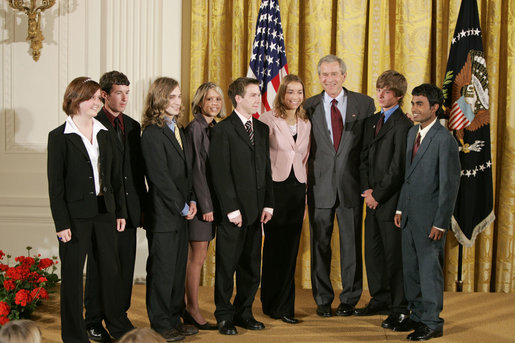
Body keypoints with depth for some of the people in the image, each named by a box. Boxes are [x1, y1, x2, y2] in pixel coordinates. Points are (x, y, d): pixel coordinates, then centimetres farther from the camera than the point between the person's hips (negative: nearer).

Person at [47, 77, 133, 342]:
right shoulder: (60, 137, -6)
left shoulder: (104, 134, 9)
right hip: (76, 215, -5)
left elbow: (116, 176, 12)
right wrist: (61, 223, -13)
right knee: (72, 274, 5)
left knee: (111, 270, 12)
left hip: (104, 212, 5)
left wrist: (120, 211, 7)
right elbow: (55, 184, -8)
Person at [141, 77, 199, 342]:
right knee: (162, 270, 1)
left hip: (180, 213, 8)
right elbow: (160, 177, -17)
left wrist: (191, 200, 4)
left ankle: (174, 318, 22)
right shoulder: (152, 134, -14)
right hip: (163, 214, -8)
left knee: (178, 268, 12)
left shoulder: (178, 130, 13)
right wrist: (181, 206, -12)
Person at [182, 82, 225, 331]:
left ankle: (187, 306, 20)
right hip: (200, 199, -8)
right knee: (198, 256, -2)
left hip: (210, 199, 8)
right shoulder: (195, 128, -11)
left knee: (196, 256, 12)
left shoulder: (215, 129, 13)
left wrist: (212, 203, 11)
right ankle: (193, 311, 6)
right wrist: (205, 205, -16)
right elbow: (196, 169, -14)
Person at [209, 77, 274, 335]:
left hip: (255, 210, 6)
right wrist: (231, 208, -16)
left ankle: (244, 312, 23)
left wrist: (268, 203, 8)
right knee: (227, 265, 2)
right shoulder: (223, 130, -7)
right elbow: (220, 173, -12)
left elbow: (266, 169, 16)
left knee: (251, 266, 11)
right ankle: (224, 316, 12)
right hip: (232, 210, -6)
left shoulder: (262, 129, 14)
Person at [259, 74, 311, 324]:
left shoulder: (305, 124, 12)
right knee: (274, 245, 1)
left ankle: (283, 307, 14)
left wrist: (306, 195, 13)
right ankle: (272, 304, 14)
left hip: (297, 188, 4)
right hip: (275, 186, -4)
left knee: (291, 247, 6)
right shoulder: (268, 119, -4)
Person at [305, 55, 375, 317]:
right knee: (320, 244, 7)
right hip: (320, 185, 0)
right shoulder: (309, 106, 4)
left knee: (351, 244, 6)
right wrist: (305, 180, -4)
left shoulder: (364, 104, 3)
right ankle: (323, 299, 19)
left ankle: (349, 299, 19)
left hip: (351, 184, 0)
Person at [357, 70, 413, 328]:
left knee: (394, 255, -2)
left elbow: (397, 168, -14)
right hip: (373, 199, 8)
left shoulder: (403, 125, -11)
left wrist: (378, 194, -10)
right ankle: (380, 301, 27)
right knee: (373, 252, 13)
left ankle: (400, 309, 7)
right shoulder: (371, 121, 15)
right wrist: (366, 190, 1)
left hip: (391, 200, -8)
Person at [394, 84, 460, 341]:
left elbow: (449, 184, -16)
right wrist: (400, 208, 15)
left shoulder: (444, 140, -15)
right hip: (410, 214, 8)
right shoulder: (413, 133, 11)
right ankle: (417, 315, 28)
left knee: (429, 268, 0)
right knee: (410, 267, 14)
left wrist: (440, 223, -17)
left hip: (430, 218, -8)